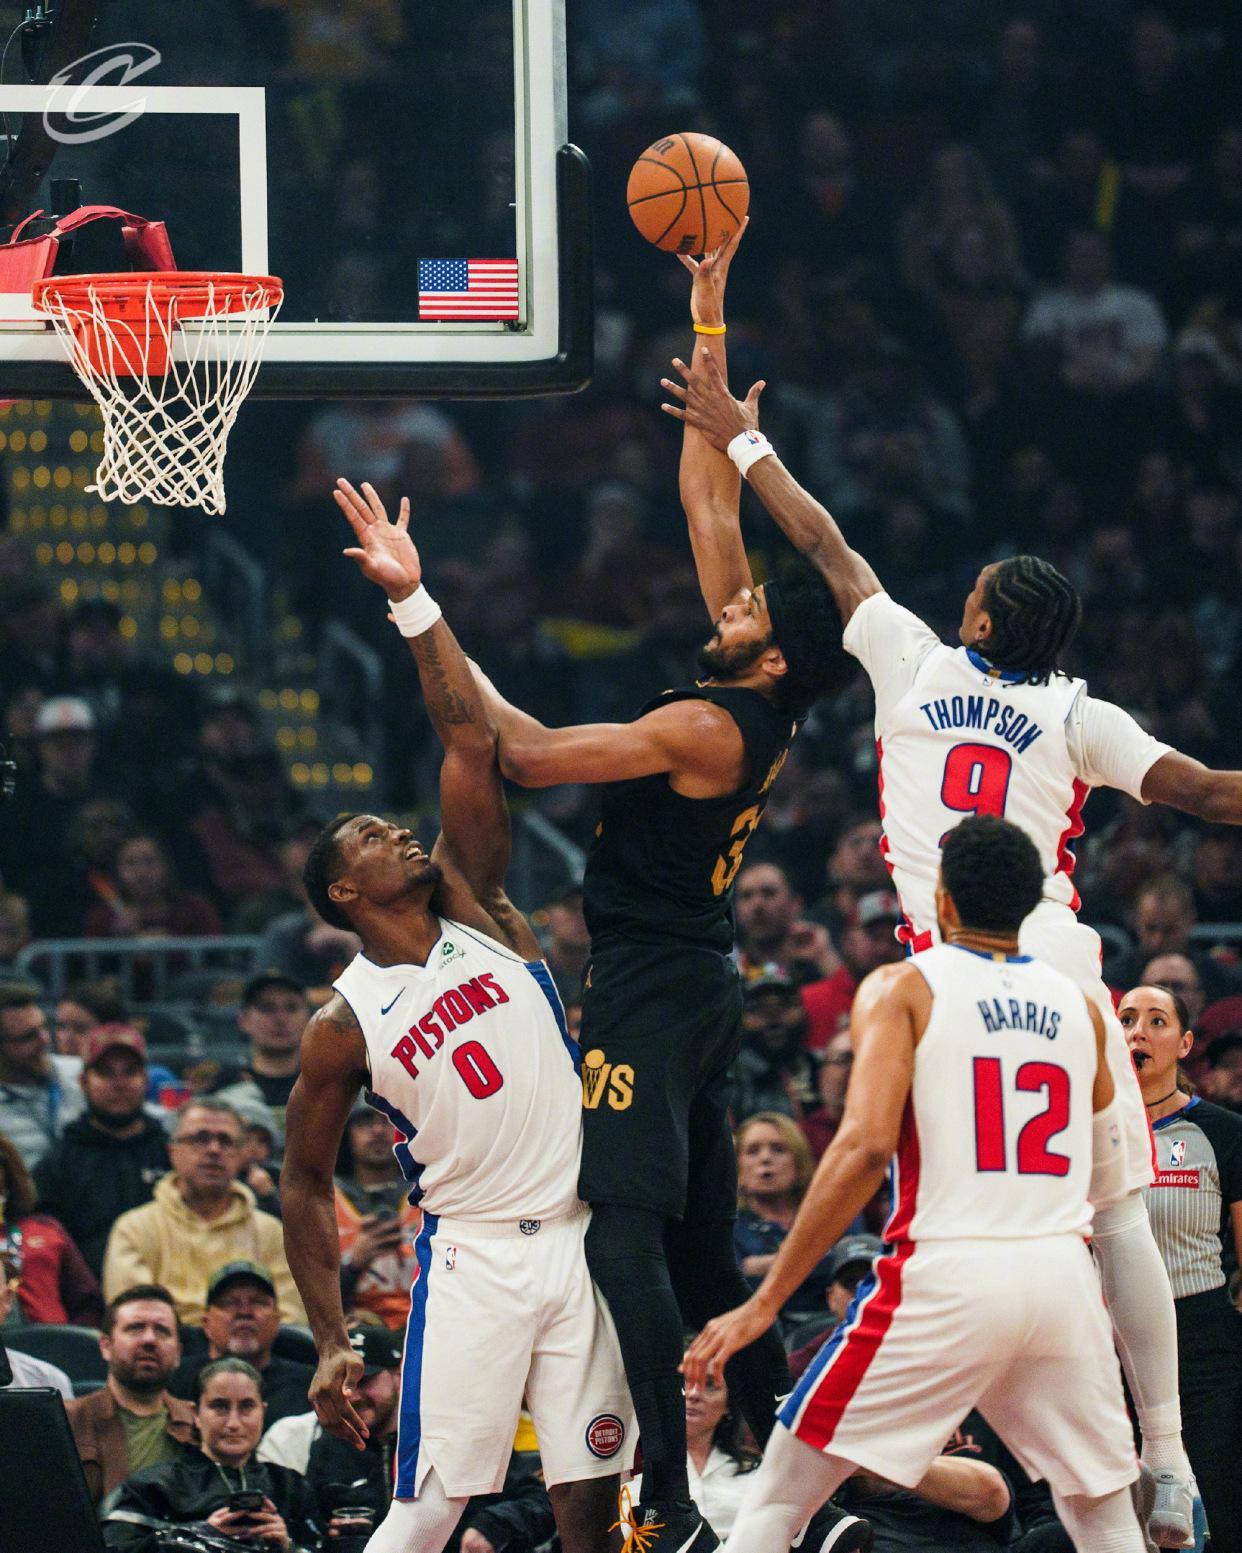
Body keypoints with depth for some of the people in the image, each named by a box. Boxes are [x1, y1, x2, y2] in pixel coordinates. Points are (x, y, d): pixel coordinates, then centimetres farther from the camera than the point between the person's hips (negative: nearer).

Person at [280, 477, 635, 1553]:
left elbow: (471, 744, 1)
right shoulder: (344, 1029, 0)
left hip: (579, 1240, 4)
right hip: (472, 1254, -3)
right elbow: (305, 1186, 5)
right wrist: (331, 1344, -2)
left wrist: (413, 601, -5)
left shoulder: (472, 912, 8)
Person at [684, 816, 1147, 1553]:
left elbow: (867, 1145, -13)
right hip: (1063, 1276, 4)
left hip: (946, 1273, -4)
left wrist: (765, 1303, -12)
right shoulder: (1077, 1005, 14)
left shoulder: (903, 988, 0)